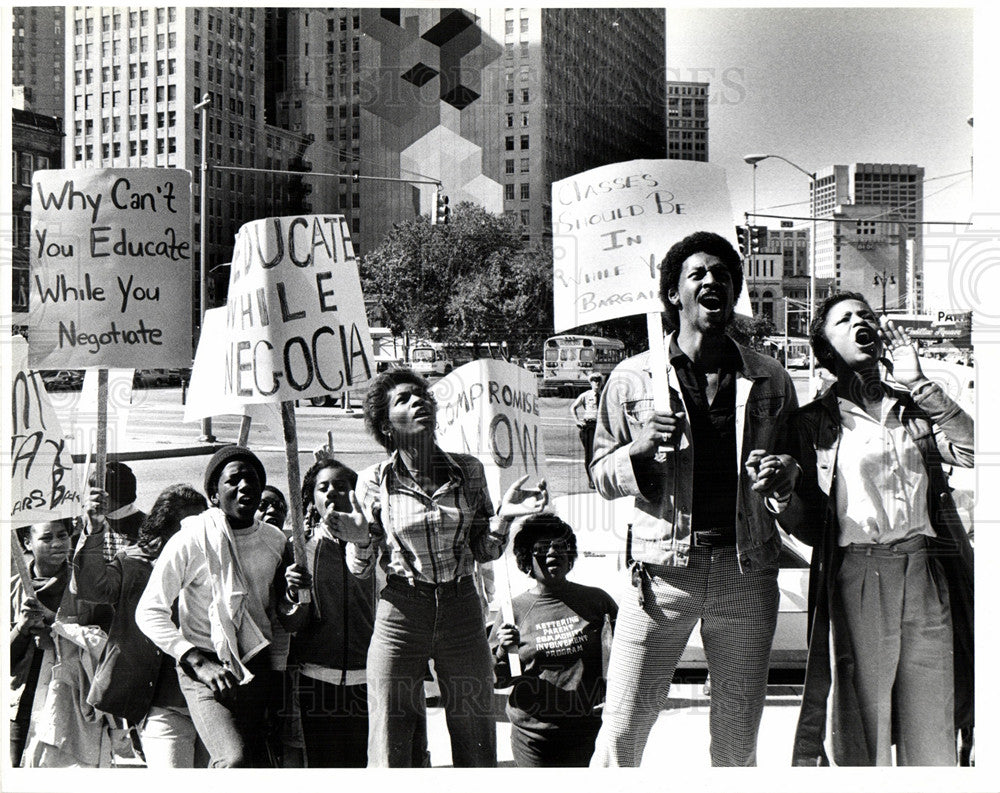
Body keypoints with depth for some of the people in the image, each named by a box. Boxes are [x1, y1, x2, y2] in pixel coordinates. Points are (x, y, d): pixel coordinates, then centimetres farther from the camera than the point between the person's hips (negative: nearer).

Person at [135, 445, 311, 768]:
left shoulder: (275, 541, 8)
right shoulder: (192, 539, -8)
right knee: (236, 760, -25)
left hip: (256, 668, 6)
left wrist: (293, 597, -10)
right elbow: (148, 611, -8)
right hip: (205, 669, -6)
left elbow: (291, 624, 14)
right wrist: (199, 663, -18)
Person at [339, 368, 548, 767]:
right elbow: (361, 569, 3)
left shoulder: (468, 470, 2)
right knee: (388, 754, -2)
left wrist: (504, 515, -7)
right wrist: (358, 539, -17)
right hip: (400, 615, -2)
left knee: (477, 748, 7)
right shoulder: (374, 481, -4)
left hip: (462, 613, 2)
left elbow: (484, 551, 10)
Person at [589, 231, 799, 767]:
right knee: (622, 731, -4)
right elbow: (601, 476, 8)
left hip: (747, 571, 2)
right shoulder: (632, 378, 4)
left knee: (738, 737, 10)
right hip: (663, 570, -2)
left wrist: (783, 474, -4)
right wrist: (640, 448, -12)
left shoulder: (770, 380, 9)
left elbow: (798, 459, 19)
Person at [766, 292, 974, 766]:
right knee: (862, 727, -5)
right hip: (857, 576, -2)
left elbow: (973, 451, 1)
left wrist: (918, 384, 1)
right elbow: (804, 525, 8)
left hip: (927, 571, 2)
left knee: (933, 732, 0)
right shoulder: (813, 422, 12)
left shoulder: (919, 409, 20)